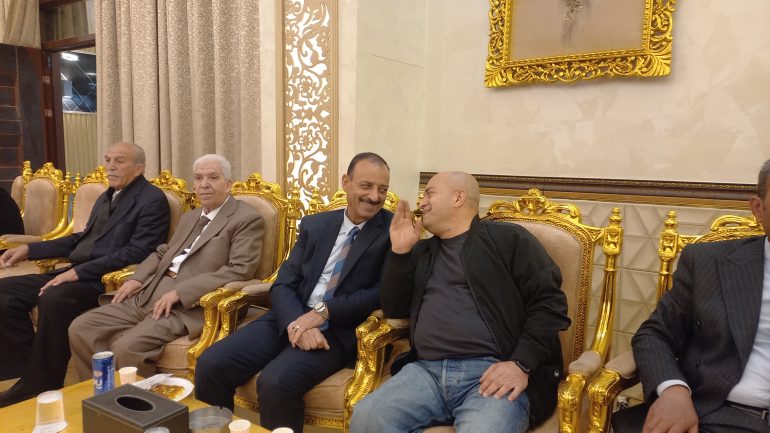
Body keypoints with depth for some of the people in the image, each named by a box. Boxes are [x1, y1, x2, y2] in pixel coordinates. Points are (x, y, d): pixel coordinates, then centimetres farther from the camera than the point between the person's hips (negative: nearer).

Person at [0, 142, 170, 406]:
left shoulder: (152, 200, -8)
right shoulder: (106, 197, 21)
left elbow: (137, 252, -18)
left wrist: (79, 272, -23)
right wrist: (29, 249, 17)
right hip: (77, 272, 9)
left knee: (53, 298, -33)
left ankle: (43, 384, -15)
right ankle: (29, 372, -1)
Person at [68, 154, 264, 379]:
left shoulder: (247, 219, -4)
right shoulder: (190, 217, 24)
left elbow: (239, 270, -16)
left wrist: (179, 292, -20)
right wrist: (136, 278, 7)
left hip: (189, 305, -8)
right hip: (148, 294, 8)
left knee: (127, 347, -27)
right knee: (80, 329, -2)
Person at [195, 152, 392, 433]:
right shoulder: (314, 225, 10)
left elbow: (385, 293, -11)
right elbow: (283, 285, 5)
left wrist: (324, 312, -17)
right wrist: (296, 323, -16)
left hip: (338, 331, -4)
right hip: (289, 320, 5)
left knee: (276, 382, -29)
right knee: (211, 364, -12)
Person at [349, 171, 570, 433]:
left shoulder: (507, 238, 6)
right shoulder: (422, 252, 23)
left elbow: (549, 303, -1)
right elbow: (394, 310, 18)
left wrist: (520, 365, -14)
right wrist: (400, 251, 8)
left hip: (492, 372, -5)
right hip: (427, 371, 5)